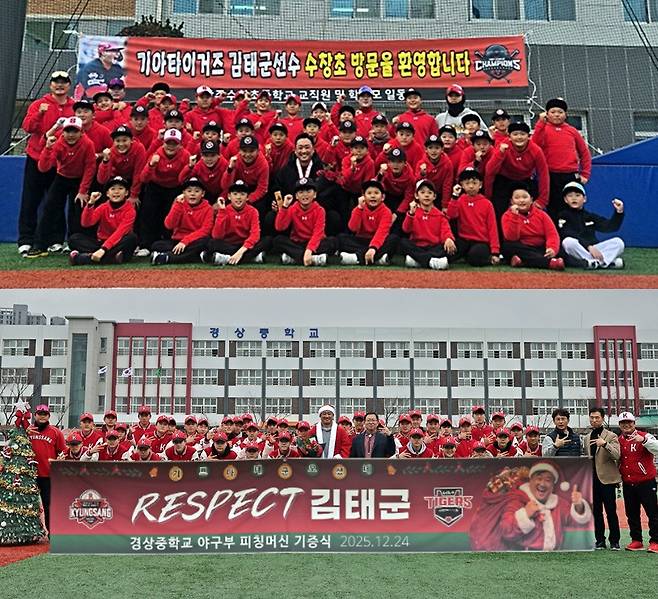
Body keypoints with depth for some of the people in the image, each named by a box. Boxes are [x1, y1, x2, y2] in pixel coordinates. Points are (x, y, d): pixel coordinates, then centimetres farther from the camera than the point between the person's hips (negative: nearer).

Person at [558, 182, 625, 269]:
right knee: (568, 242, -35)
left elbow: (610, 227, 12)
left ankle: (598, 262, -38)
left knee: (618, 242, -11)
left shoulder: (590, 217, 20)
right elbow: (570, 235, -11)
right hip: (574, 255, -4)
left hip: (593, 248, 4)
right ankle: (606, 262, -35)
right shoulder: (563, 216, 5)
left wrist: (619, 212, -5)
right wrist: (589, 246, -23)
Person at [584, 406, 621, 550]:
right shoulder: (586, 438, 15)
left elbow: (617, 455, -14)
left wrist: (605, 444, -27)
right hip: (592, 480, 5)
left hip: (607, 479, -4)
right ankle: (600, 541, 14)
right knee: (596, 512, 7)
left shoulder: (611, 436, -1)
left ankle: (614, 541, 7)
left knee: (611, 511, -2)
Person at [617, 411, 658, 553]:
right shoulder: (618, 441, 11)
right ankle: (636, 541, 21)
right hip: (627, 484, 6)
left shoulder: (644, 436, -6)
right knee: (631, 514, 11)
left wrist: (643, 440, -37)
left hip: (646, 482, -6)